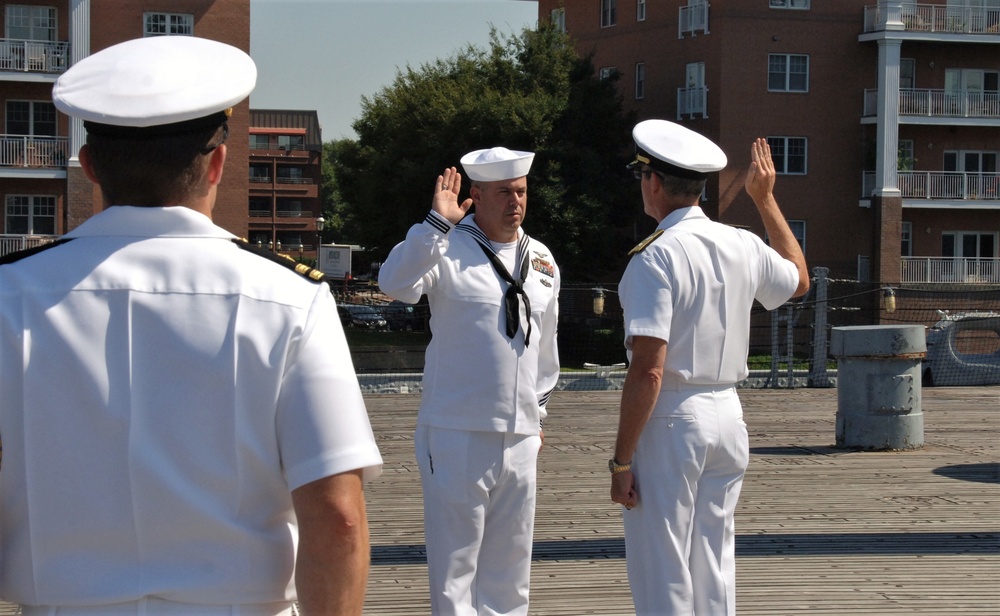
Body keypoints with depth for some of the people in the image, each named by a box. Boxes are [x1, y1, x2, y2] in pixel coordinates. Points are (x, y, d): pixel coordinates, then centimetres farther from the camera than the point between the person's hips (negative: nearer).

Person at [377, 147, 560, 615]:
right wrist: (436, 224, -28)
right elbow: (396, 283, -25)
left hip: (520, 437, 5)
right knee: (455, 561, 0)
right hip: (458, 435, -5)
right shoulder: (448, 248, -5)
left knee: (509, 563, 13)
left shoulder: (541, 259, 11)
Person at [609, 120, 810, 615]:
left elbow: (648, 372, -20)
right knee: (714, 569, 15)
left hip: (669, 422, -7)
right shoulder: (743, 247, 5)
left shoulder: (655, 258, -15)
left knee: (662, 574, 0)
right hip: (727, 417, 7)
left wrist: (621, 461, -15)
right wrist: (765, 200, 33)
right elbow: (799, 279, 29)